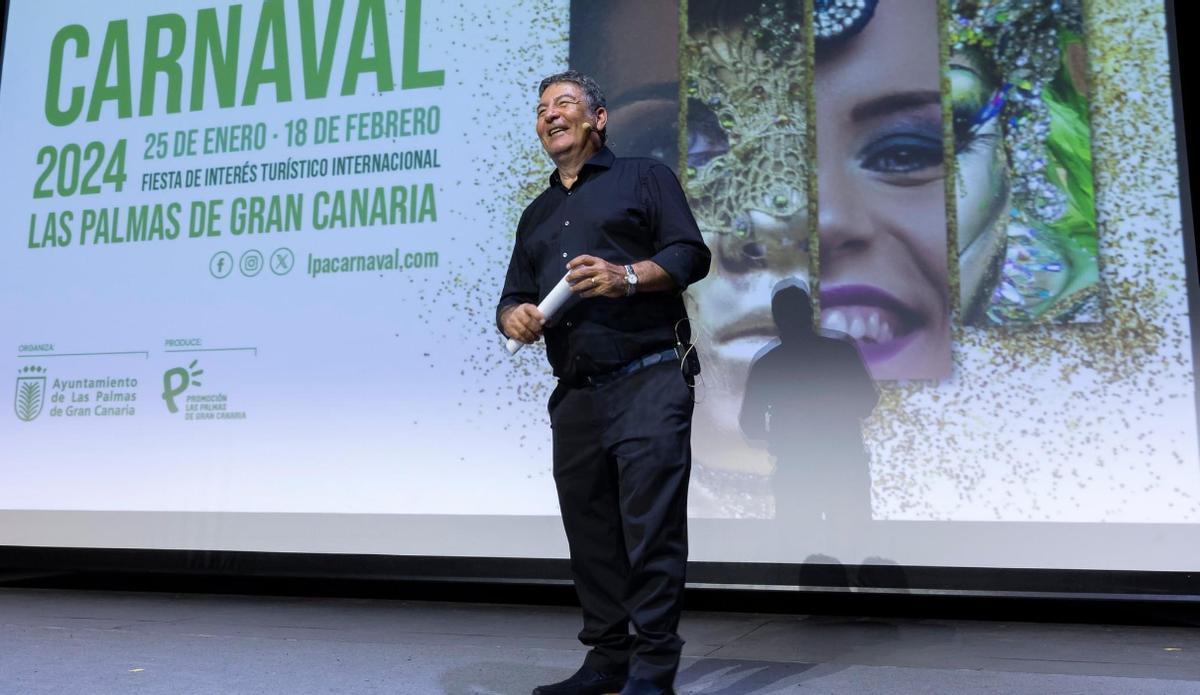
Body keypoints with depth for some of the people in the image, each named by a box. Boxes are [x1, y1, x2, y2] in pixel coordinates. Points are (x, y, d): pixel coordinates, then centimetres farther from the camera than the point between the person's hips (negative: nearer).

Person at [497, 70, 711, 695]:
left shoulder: (644, 177, 11)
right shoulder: (536, 215, 26)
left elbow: (691, 254, -1)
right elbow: (512, 298, 22)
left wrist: (627, 276, -18)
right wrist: (513, 317, -2)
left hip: (649, 380, -5)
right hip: (576, 395, 6)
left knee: (652, 524, -9)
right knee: (590, 533, 8)